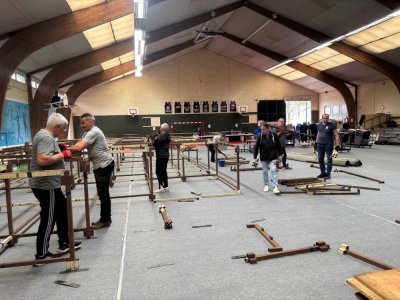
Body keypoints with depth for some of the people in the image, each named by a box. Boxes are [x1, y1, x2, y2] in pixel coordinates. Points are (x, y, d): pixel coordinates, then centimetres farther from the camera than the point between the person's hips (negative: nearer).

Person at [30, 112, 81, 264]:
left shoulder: (43, 134, 13)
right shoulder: (46, 138, -20)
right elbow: (42, 160, -33)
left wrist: (60, 151, 10)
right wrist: (62, 155, -21)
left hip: (49, 184, 11)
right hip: (46, 186, -11)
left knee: (62, 211, 19)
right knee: (48, 219, 0)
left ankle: (64, 243, 31)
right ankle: (41, 255, 11)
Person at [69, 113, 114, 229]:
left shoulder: (94, 132, -18)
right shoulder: (88, 132, 16)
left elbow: (79, 148, -24)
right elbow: (78, 144, 9)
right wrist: (70, 149, -9)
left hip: (104, 165, -10)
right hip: (99, 166, 10)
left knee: (103, 193, -3)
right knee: (103, 193, 15)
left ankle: (105, 220, 6)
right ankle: (106, 218, 24)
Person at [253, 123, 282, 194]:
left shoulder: (274, 136, -7)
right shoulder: (260, 137, -7)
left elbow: (278, 146, 4)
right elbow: (256, 147, -2)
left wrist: (279, 155, 5)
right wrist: (255, 157, -4)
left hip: (273, 158, -1)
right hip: (264, 158, 1)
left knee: (273, 170, -12)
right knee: (265, 172, 11)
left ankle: (275, 187, -10)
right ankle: (266, 185, 29)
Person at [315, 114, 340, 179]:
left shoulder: (332, 125, -8)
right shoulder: (320, 124, 9)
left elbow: (336, 135, -10)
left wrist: (337, 146, -17)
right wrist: (316, 143, 16)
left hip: (328, 145, -5)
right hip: (320, 144, 6)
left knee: (329, 159, 2)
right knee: (320, 159, 9)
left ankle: (328, 173, 9)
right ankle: (323, 173, 21)